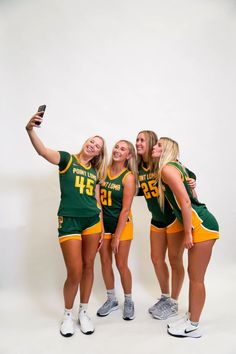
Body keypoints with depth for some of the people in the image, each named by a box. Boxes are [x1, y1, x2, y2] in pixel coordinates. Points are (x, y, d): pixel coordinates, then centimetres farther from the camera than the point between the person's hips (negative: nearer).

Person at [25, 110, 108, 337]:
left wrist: (101, 227, 11)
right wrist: (30, 130, -36)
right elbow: (43, 151, -19)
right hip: (69, 221, -4)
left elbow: (97, 202, 14)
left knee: (88, 267, 11)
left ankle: (83, 312, 31)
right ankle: (67, 315, 24)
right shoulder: (67, 159, 1)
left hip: (92, 221, 5)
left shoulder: (95, 172, 13)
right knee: (74, 274, -3)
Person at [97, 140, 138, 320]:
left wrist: (117, 236, -14)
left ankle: (128, 301, 28)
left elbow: (125, 209, -15)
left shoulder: (128, 177, -13)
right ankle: (111, 300, 32)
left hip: (122, 224, -4)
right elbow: (98, 197, 4)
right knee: (105, 262, 11)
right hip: (104, 223, 4)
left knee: (121, 265, 4)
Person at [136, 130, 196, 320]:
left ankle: (174, 303, 25)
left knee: (175, 260, 6)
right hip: (157, 220, 6)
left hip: (176, 217, -6)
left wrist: (193, 182, -28)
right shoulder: (139, 168, 0)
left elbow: (189, 175, -7)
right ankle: (165, 297, 35)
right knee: (157, 259, 13)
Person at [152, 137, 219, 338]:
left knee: (196, 278, 3)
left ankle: (193, 327, 18)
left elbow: (185, 201, -19)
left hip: (201, 225, -9)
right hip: (198, 224, 9)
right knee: (193, 275, 17)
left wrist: (188, 233, -15)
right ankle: (190, 318, 31)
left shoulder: (167, 169, -12)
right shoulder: (174, 167, 16)